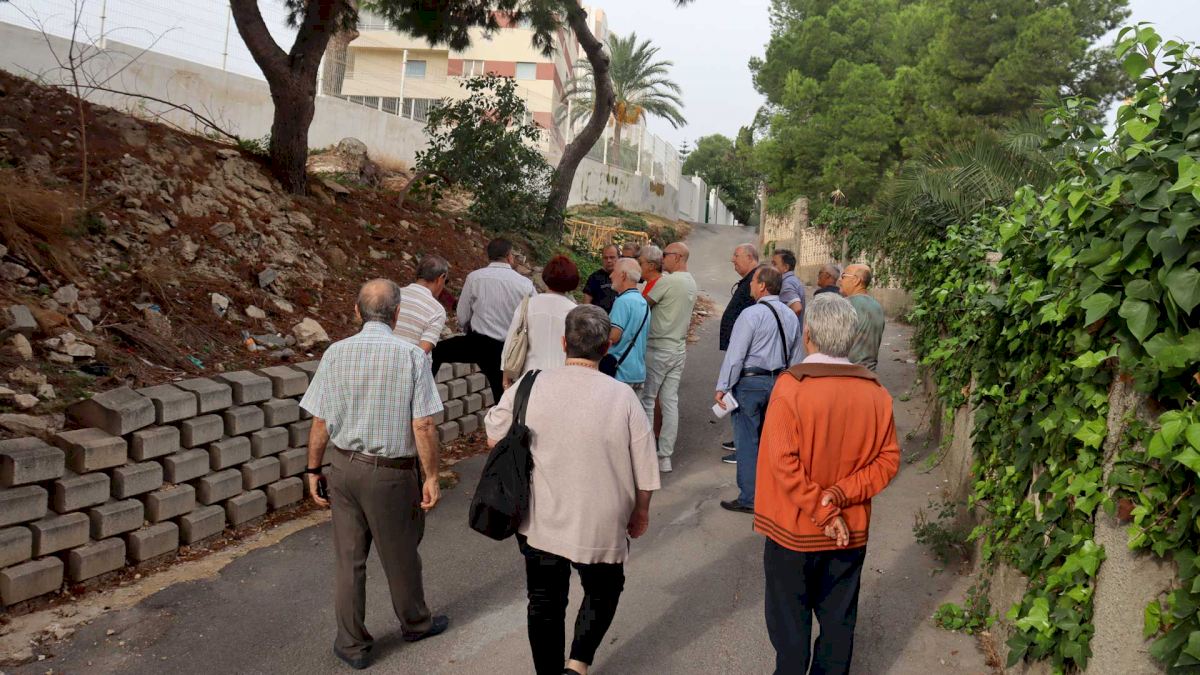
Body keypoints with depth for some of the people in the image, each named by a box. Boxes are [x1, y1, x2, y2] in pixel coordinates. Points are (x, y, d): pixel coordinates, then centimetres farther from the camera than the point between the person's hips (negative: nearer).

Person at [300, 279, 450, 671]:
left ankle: (352, 645, 25)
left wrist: (314, 469, 9)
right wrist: (431, 477, -4)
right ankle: (415, 623, 39)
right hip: (392, 472, -2)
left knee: (348, 558, 14)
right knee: (400, 554, 17)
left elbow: (321, 421, -3)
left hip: (345, 466, 3)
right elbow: (423, 426, -13)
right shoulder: (412, 356, -13)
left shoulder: (336, 353, -6)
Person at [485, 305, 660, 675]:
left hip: (539, 523, 1)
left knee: (545, 601, 19)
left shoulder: (528, 388, -10)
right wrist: (641, 512, 11)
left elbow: (494, 439, 4)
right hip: (600, 527, -1)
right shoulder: (622, 397, -13)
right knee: (602, 590, 24)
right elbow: (644, 469, -7)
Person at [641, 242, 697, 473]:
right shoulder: (691, 283, 11)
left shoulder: (668, 281, -17)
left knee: (647, 400, 1)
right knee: (671, 402, 8)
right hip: (679, 348, 8)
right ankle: (665, 456, 13)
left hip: (658, 348, -8)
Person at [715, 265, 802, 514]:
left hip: (750, 382, -7)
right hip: (779, 382, 7)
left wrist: (722, 387, -12)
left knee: (747, 441, 0)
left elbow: (735, 355, -16)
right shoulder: (790, 316, 9)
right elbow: (795, 358, 14)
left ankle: (748, 499, 5)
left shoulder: (751, 314, -15)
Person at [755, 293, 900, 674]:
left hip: (794, 530, -3)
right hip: (851, 533, 4)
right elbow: (888, 460, -5)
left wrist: (822, 512, -14)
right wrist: (838, 497, -11)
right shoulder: (875, 393, -6)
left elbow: (784, 464, -22)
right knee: (838, 621, 18)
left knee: (790, 622, 13)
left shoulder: (790, 387, -19)